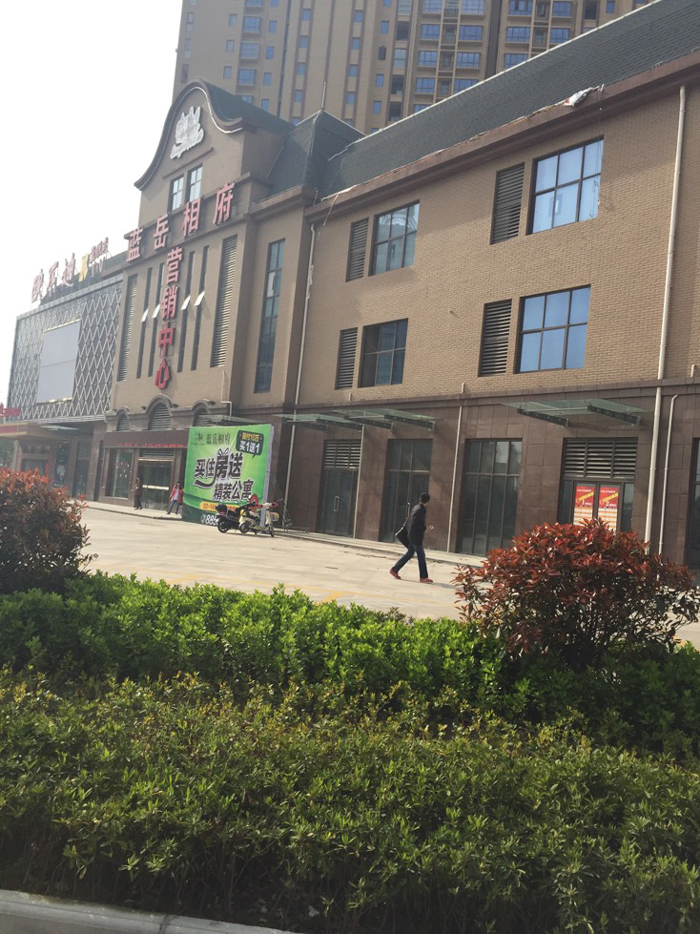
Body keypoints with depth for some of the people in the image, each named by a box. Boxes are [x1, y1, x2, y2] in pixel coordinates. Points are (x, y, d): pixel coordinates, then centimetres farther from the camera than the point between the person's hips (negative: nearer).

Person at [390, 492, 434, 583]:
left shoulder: (416, 508, 10)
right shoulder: (420, 510, -19)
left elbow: (409, 523, 16)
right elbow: (414, 525, -23)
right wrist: (425, 527, -16)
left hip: (412, 536, 9)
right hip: (416, 537, -9)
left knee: (409, 554, 15)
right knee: (421, 556, -1)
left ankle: (394, 570, 18)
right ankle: (423, 577, 5)